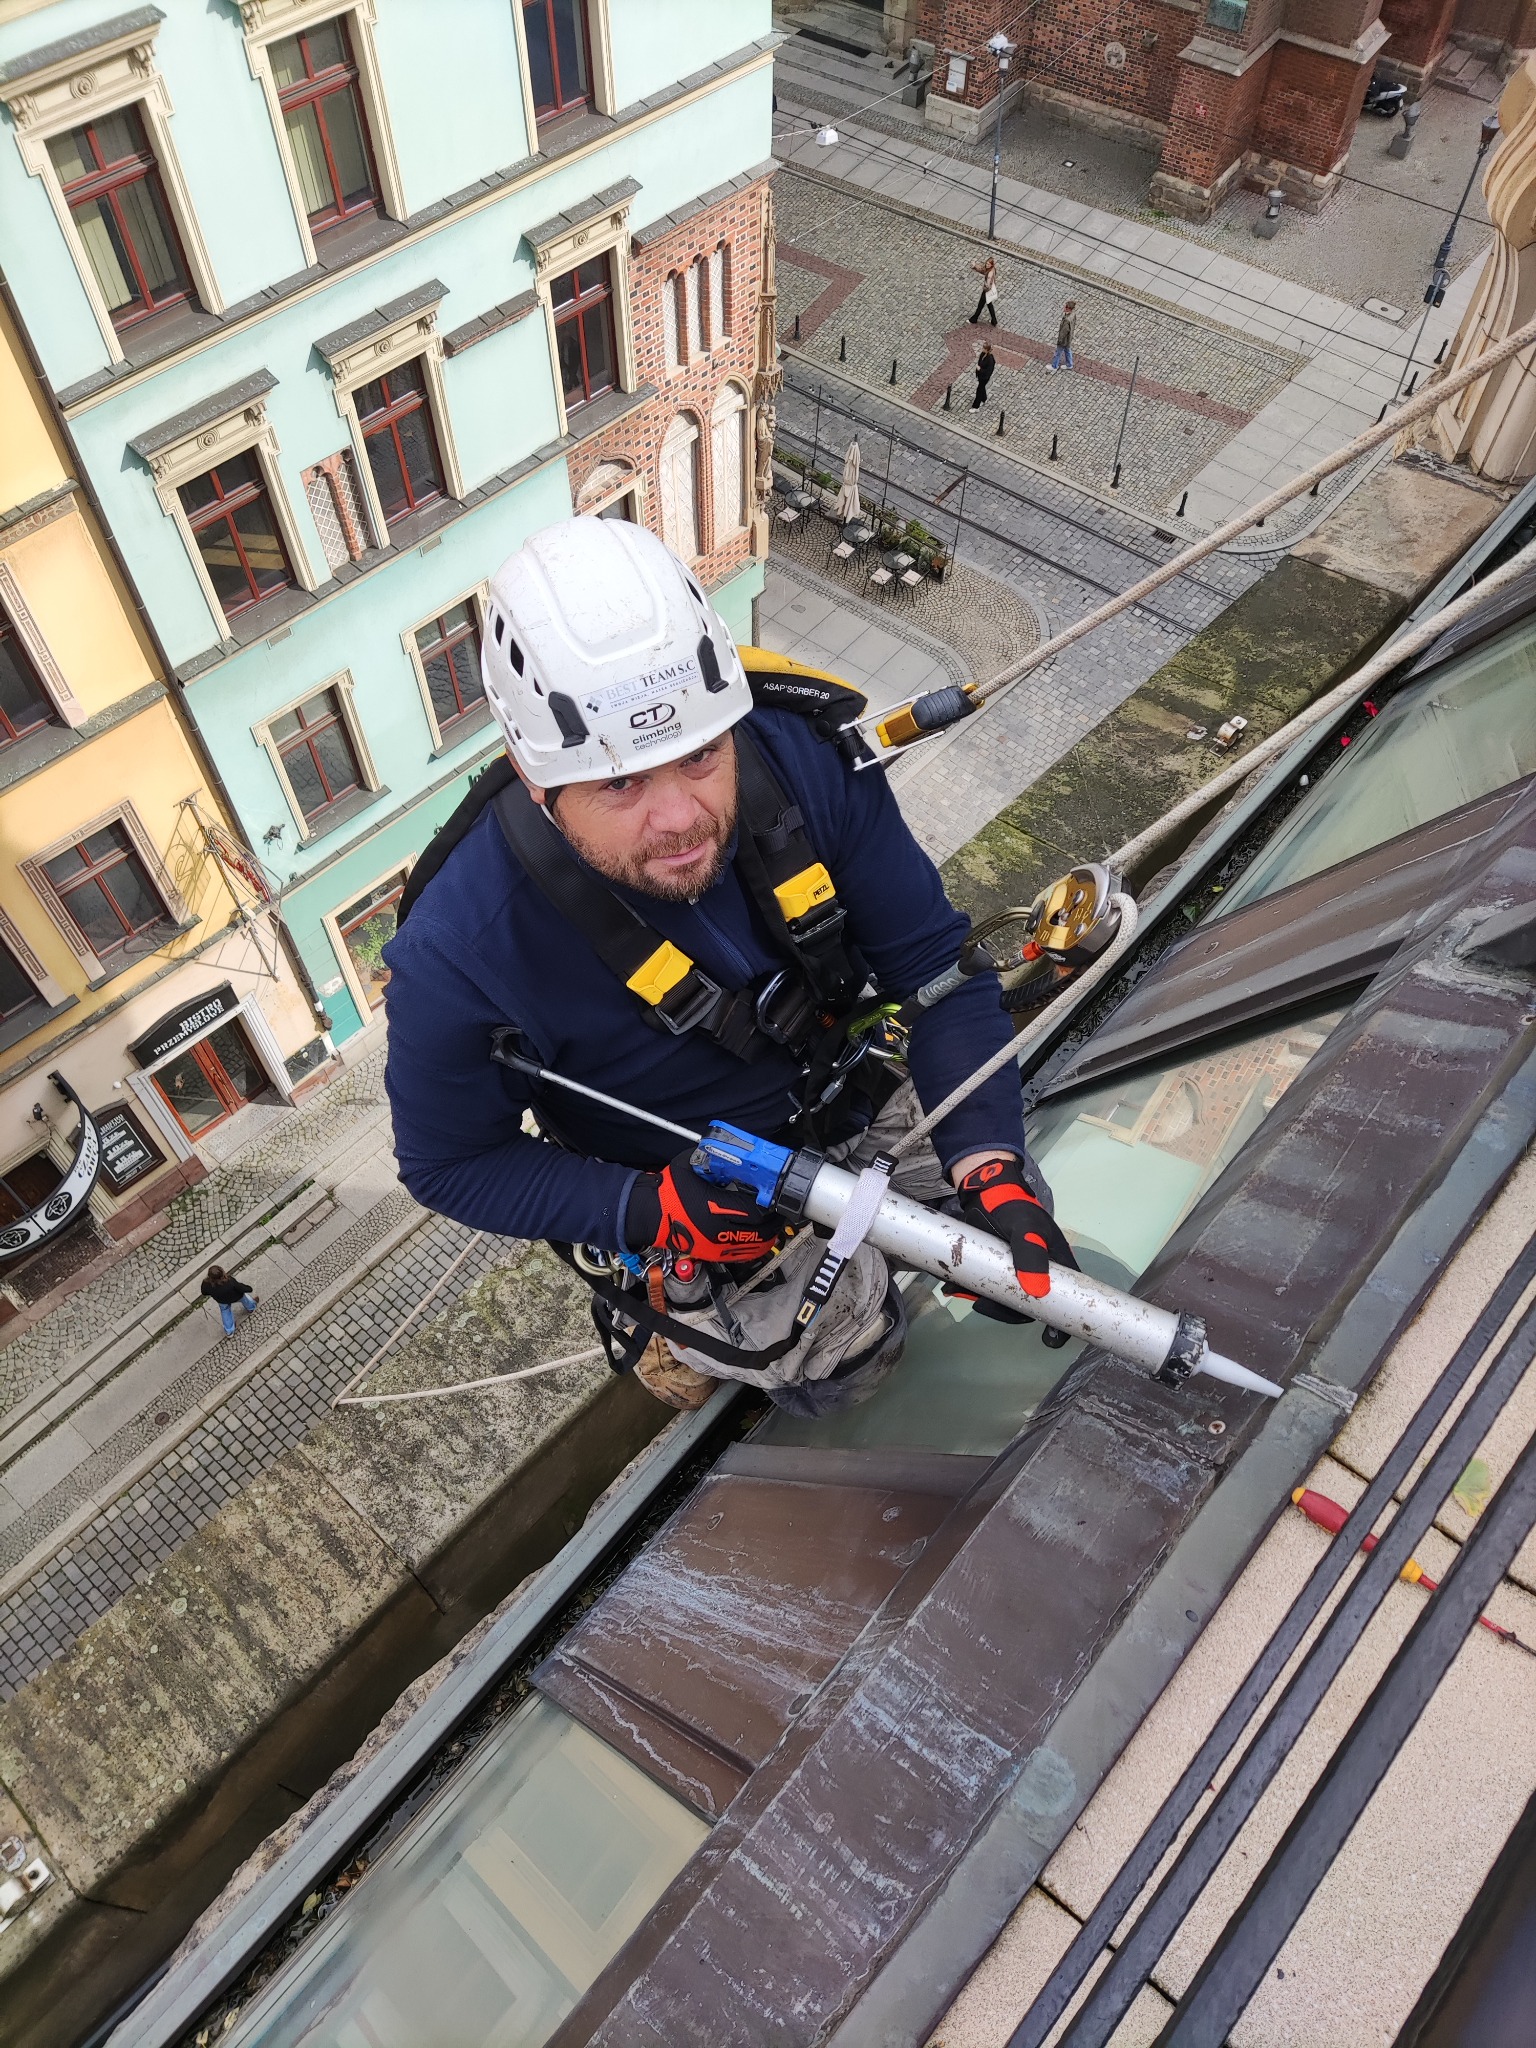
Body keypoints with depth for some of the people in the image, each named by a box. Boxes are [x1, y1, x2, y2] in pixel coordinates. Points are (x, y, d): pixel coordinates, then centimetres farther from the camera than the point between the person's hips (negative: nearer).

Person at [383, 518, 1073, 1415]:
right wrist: (645, 1210, -31)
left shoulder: (804, 760, -28)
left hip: (845, 1093, 4)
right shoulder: (460, 953, -35)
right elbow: (452, 1163, -17)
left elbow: (932, 959, -18)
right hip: (663, 1191, -3)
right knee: (854, 1359, -3)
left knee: (1017, 1228, 13)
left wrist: (990, 1166, -30)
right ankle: (677, 1324, 25)